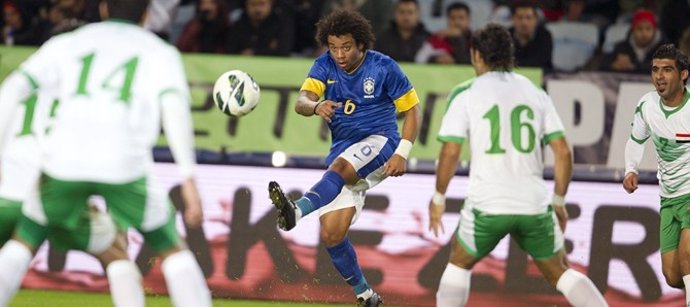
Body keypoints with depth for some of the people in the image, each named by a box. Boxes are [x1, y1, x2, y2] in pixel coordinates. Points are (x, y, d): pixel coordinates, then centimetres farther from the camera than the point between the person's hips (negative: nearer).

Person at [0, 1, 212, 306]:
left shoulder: (66, 43, 21)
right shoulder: (160, 52, 16)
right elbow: (174, 104, -2)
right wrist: (189, 178, -7)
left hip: (63, 163, 1)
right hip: (124, 166, -1)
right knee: (173, 249, 16)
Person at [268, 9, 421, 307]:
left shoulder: (384, 67, -8)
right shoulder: (325, 66, 0)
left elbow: (411, 109, -2)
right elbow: (301, 101, -15)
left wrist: (402, 153, -14)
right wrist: (316, 106, -39)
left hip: (379, 143, -5)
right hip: (343, 151, 5)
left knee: (339, 166, -38)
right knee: (331, 235, -4)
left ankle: (297, 211, -62)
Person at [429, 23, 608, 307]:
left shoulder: (465, 94, 1)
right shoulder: (536, 93, 10)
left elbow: (450, 152, -6)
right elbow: (563, 152, 6)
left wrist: (438, 198, 7)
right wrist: (559, 202, 15)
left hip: (487, 205, -2)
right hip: (534, 204, 2)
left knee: (459, 263, 21)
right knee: (559, 272, 15)